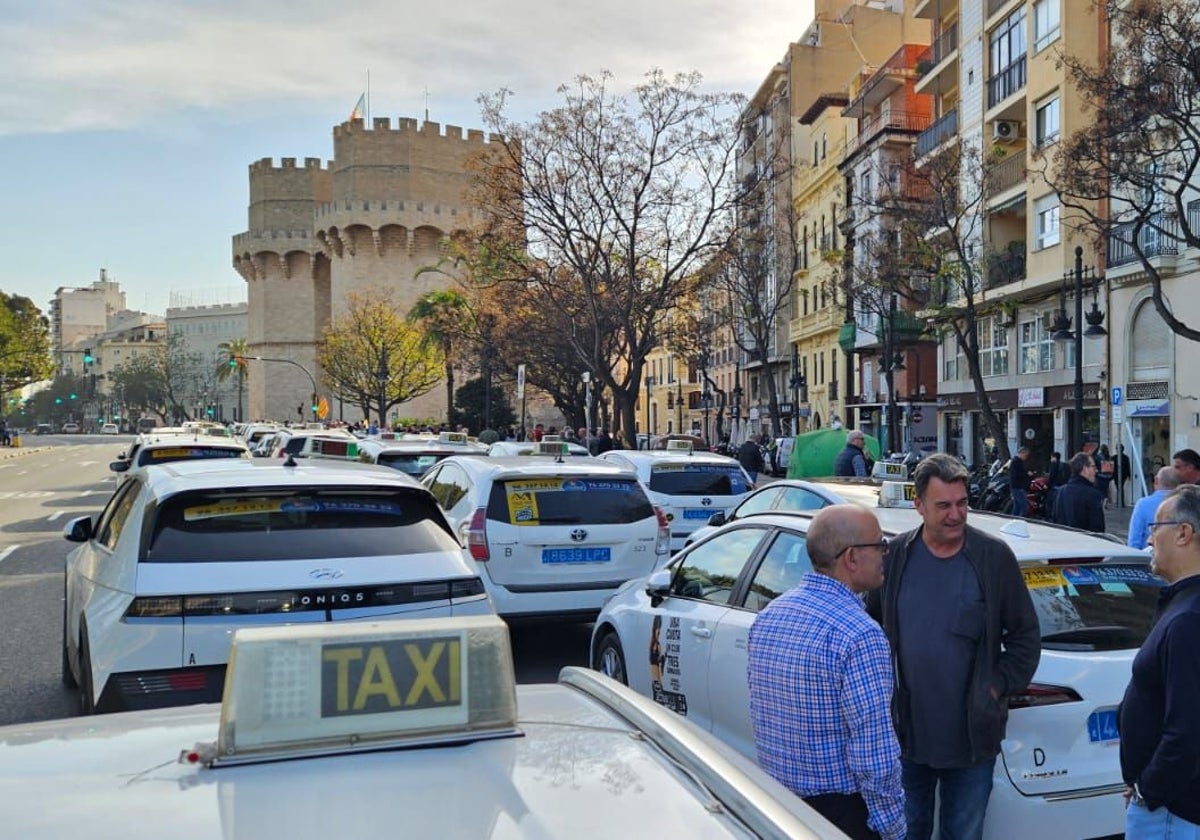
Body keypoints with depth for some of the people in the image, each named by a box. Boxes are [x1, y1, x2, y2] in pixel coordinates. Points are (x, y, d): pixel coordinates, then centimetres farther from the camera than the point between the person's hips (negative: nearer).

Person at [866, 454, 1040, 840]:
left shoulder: (995, 556, -5)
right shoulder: (896, 555, -1)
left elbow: (1026, 634, 3)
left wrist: (1000, 686, -5)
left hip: (971, 737, -1)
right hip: (905, 734, 1)